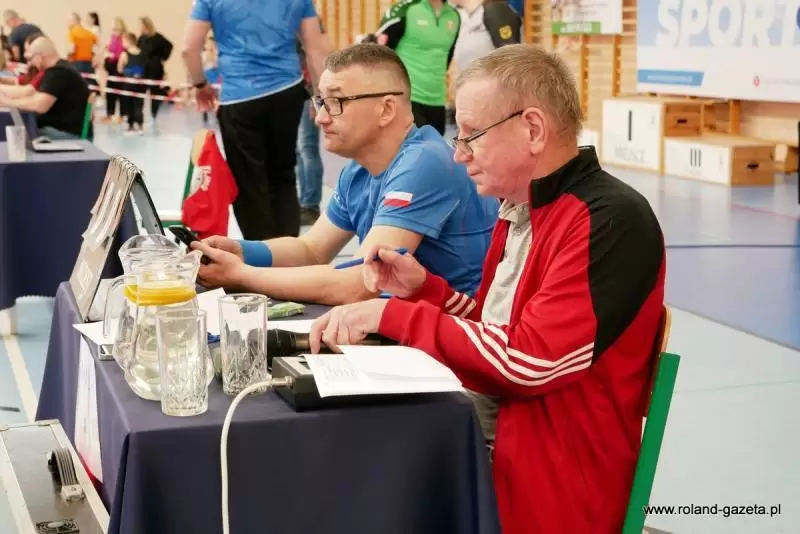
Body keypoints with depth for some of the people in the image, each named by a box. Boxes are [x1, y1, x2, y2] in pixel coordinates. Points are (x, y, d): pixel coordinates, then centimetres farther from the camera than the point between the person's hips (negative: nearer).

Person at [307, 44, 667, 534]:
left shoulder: (609, 222, -17)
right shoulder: (519, 211, 12)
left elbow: (528, 360, -24)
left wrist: (392, 314, -17)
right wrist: (422, 287, 3)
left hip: (552, 478, -8)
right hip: (487, 426, 8)